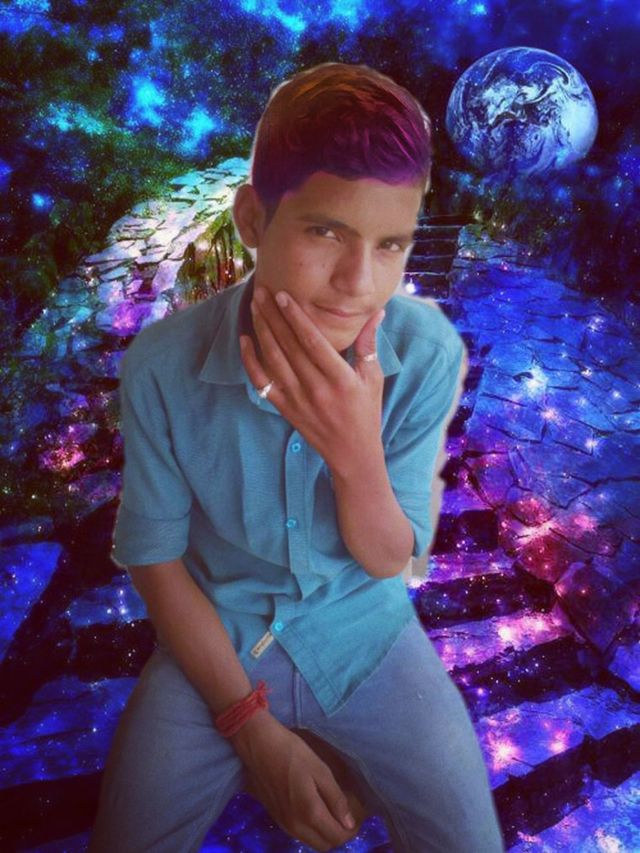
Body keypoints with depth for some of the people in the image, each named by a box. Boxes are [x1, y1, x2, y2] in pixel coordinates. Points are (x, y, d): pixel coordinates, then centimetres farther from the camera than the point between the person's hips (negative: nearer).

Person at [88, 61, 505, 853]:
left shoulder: (428, 351, -21)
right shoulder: (162, 365, -22)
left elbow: (388, 561, -12)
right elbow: (153, 557, -9)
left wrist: (356, 452, -35)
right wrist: (256, 731, -11)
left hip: (366, 633, 1)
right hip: (215, 636, 0)